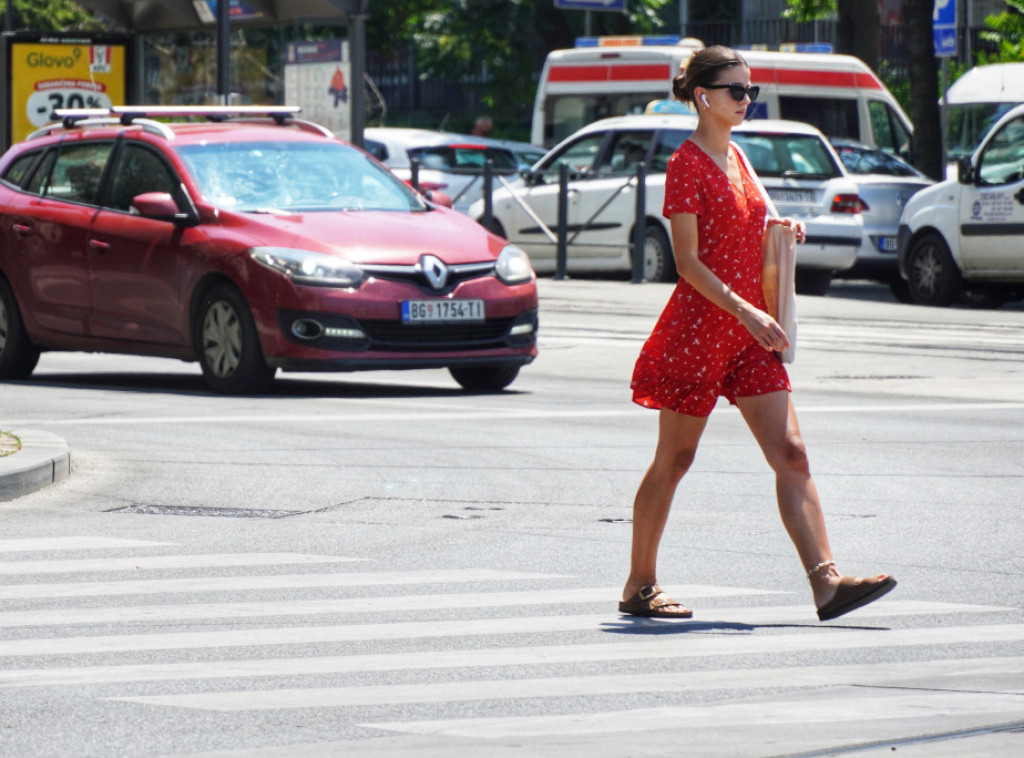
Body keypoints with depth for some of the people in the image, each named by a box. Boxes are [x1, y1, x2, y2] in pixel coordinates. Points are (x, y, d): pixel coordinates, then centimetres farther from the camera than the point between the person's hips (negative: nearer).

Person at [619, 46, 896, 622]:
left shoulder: (736, 158, 14)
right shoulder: (687, 164, -11)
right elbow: (688, 260, -16)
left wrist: (778, 231, 5)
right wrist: (745, 311, -24)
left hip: (749, 333, 8)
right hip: (698, 326, -8)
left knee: (791, 455, -4)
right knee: (673, 461, 3)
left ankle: (826, 581, -12)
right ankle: (640, 586, 14)